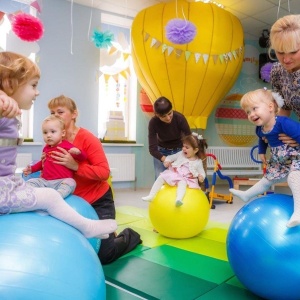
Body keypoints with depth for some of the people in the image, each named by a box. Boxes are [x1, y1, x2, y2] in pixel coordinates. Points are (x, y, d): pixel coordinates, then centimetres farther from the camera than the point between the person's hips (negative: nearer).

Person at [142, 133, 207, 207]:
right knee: (161, 177, -14)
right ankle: (151, 196, -12)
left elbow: (202, 172, 8)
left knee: (182, 183, -38)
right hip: (173, 174, 4)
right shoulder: (180, 154, 10)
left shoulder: (198, 162, 3)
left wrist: (201, 177, -15)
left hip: (185, 179, -4)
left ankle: (179, 199, -61)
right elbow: (171, 157, 15)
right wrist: (167, 161, -7)